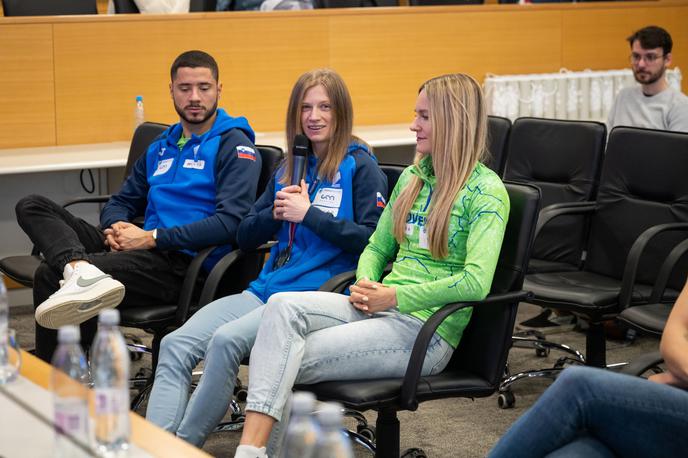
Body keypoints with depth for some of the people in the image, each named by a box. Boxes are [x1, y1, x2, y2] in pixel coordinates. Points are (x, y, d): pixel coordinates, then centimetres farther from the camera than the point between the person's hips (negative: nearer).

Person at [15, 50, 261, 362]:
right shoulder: (161, 146, 24)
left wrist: (151, 238, -15)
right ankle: (79, 269, -36)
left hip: (183, 264, -8)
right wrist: (116, 227, 1)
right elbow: (122, 201, 28)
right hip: (145, 252, 8)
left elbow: (231, 222, -14)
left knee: (49, 277, -23)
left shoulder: (235, 147, 0)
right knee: (32, 206, -8)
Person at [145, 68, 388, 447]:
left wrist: (308, 214, -11)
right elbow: (244, 237, 21)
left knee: (225, 340, -31)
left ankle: (182, 446, -21)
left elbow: (374, 239, -9)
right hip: (266, 289, 7)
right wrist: (275, 213, 0)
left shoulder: (360, 166, 2)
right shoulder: (289, 168, 21)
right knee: (175, 345, -16)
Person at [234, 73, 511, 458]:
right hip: (381, 308, 7)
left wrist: (396, 297, -16)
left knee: (292, 360, -21)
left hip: (426, 329, -7)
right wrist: (366, 286, 0)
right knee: (284, 305, -22)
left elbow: (476, 283, -18)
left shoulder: (486, 192, -7)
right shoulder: (412, 177, 16)